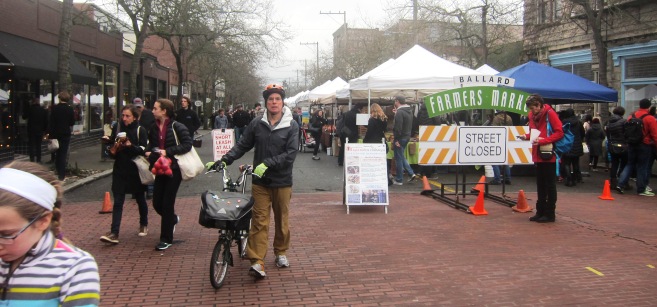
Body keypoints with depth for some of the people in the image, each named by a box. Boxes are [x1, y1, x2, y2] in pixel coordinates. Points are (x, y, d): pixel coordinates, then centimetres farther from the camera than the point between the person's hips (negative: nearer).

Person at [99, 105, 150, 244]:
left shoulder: (140, 131, -7)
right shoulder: (118, 128, 6)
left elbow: (144, 150, -15)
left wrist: (131, 146, -31)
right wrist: (109, 141, -4)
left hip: (135, 169, -3)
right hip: (120, 170, 3)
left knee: (140, 199, 15)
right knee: (118, 201, -3)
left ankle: (144, 224, 36)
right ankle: (114, 233, -7)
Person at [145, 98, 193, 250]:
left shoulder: (177, 127, -12)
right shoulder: (153, 128, 8)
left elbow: (187, 144, -18)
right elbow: (150, 145, 22)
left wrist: (168, 151, -22)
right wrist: (148, 152, 0)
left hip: (174, 168, -6)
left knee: (167, 203, -3)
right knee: (157, 203, 7)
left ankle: (166, 239, 10)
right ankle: (173, 218, 40)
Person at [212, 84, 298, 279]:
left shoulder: (291, 126, -5)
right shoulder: (257, 124, 1)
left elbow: (291, 153, -13)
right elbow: (242, 146, 6)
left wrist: (267, 164, -21)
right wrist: (224, 160, -6)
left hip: (282, 182, -1)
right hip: (260, 182, 1)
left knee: (282, 219, 14)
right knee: (260, 221, -3)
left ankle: (281, 252, 34)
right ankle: (257, 262, -5)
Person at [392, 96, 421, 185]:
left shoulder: (399, 112, -19)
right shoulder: (409, 111, 12)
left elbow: (398, 127, -23)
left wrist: (396, 139, -19)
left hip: (401, 138, -9)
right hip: (407, 137, 9)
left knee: (399, 158, 0)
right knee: (402, 157, 21)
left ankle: (399, 180, 6)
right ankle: (412, 174, 16)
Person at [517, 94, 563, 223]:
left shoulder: (550, 113, -12)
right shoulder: (532, 115, 9)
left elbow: (559, 133, -16)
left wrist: (543, 140, -24)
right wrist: (527, 136, -1)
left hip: (549, 155, -7)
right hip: (538, 155, 7)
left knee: (550, 185, 1)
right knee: (540, 185, 13)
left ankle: (550, 214, 7)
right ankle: (540, 212, 21)